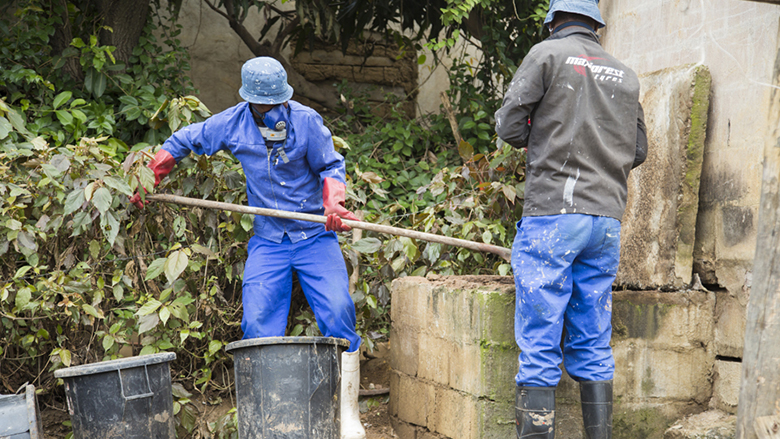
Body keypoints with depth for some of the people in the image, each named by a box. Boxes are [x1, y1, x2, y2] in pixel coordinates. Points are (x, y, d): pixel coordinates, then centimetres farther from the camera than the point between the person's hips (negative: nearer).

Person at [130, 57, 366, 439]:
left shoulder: (306, 120, -7)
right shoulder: (232, 123, -1)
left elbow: (331, 167, 3)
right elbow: (181, 142, 14)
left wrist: (333, 203, -17)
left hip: (315, 236, -2)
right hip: (268, 241, 2)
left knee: (338, 314, -14)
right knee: (258, 325, -8)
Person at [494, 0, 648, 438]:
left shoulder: (548, 53, 1)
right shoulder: (626, 74, 15)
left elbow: (509, 126, 0)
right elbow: (638, 151, 17)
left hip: (553, 212, -5)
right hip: (608, 219, 5)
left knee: (539, 342, -3)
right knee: (593, 344, 11)